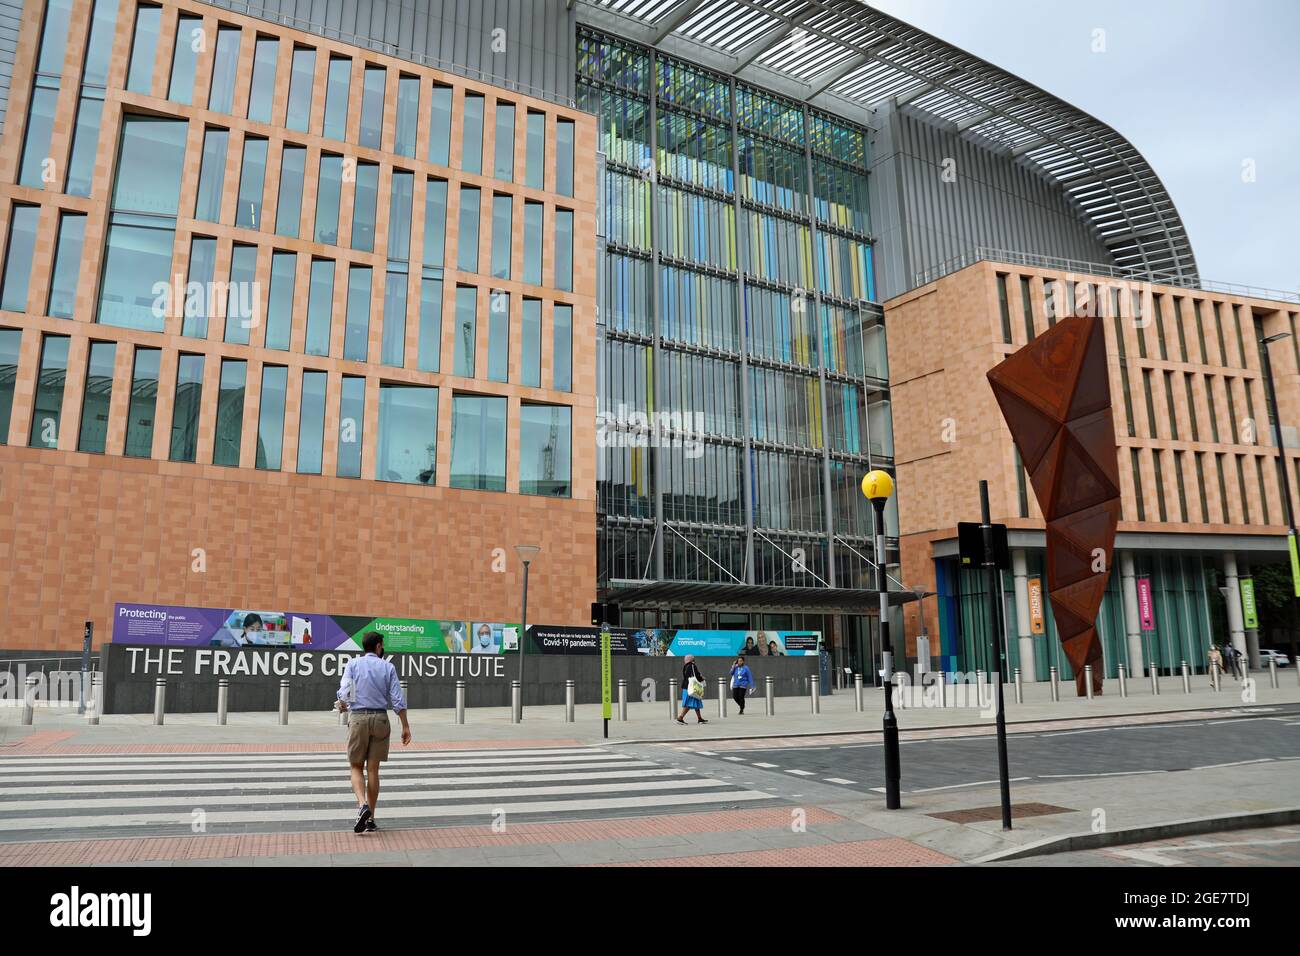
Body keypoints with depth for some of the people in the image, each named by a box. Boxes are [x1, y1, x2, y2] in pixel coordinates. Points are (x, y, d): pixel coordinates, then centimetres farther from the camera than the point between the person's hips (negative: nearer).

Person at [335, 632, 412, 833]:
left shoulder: (353, 664, 3)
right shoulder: (388, 667, 4)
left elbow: (344, 692, -8)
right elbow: (397, 700, -1)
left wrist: (342, 705, 15)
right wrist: (405, 726, 4)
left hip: (358, 718, -1)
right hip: (380, 719, 1)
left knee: (357, 767, 10)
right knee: (373, 769, 7)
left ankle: (363, 805, -14)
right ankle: (370, 820, 11)